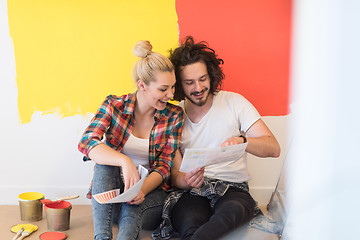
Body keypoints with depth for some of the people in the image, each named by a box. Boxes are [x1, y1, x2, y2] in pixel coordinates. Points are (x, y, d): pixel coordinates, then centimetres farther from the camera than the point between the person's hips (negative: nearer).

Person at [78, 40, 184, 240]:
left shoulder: (174, 115, -4)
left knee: (132, 208, -35)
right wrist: (124, 161, -41)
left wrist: (142, 189, -28)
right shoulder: (114, 106, -7)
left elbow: (164, 166, -6)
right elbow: (86, 142, -23)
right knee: (105, 162, -32)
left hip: (151, 193, 0)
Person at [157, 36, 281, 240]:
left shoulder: (234, 103, 4)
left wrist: (242, 141, -25)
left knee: (232, 211, -38)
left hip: (233, 189, 1)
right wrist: (186, 181, -21)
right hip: (192, 192, 0)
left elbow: (274, 149, -2)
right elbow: (175, 174, 5)